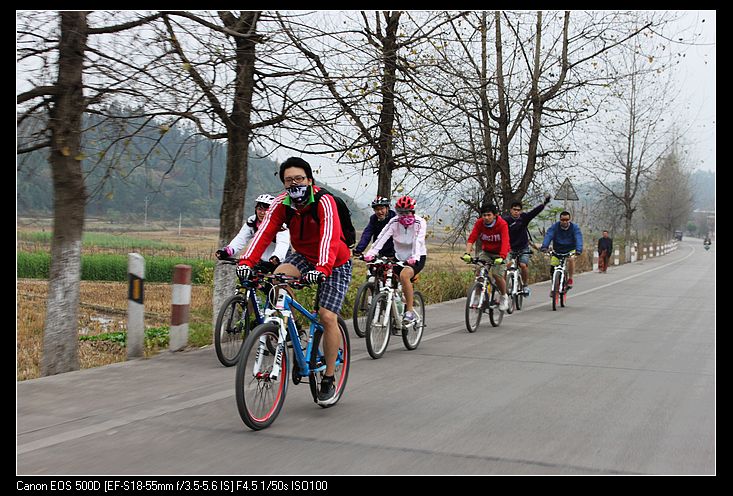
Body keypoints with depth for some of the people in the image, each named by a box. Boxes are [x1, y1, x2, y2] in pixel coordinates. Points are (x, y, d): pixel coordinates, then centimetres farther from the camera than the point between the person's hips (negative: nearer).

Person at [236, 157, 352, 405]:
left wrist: (321, 269, -57)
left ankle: (328, 379, 1)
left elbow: (330, 238, -41)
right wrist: (246, 261, -40)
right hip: (303, 256, 4)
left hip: (335, 263, -4)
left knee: (327, 317, -14)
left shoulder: (324, 202, -27)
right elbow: (264, 233, -24)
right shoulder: (281, 203, -14)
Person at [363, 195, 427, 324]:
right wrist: (371, 253, -36)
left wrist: (414, 257, -47)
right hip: (399, 257, 5)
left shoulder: (420, 223, -13)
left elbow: (418, 241, -29)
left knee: (404, 275, -33)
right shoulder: (394, 222, -7)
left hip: (417, 258, -5)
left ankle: (410, 311, -26)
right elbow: (382, 237, -21)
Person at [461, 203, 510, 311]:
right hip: (486, 252, 3)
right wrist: (467, 253, -39)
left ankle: (504, 297, 7)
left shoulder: (502, 224, -23)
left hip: (499, 253, -3)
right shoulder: (479, 223, -14)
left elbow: (505, 241, -34)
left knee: (497, 274, -19)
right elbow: (471, 239, -22)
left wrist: (501, 257, -49)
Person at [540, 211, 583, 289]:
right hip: (557, 251, 1)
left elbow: (578, 238, -26)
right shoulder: (555, 226, -12)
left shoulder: (574, 227, -13)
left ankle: (570, 279, -10)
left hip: (570, 250, -1)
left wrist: (578, 249, -45)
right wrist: (544, 246, -45)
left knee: (571, 259, -31)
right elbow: (548, 236, -26)